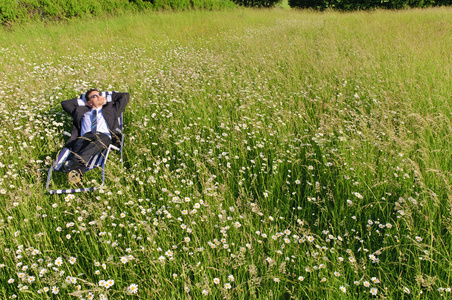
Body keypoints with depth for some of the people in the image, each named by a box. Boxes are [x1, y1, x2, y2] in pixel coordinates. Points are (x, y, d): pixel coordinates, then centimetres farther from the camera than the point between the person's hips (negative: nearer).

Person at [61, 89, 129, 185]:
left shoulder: (111, 109, 36)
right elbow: (65, 103, 46)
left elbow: (125, 96, 40)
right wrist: (83, 102, 42)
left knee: (99, 142, -40)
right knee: (78, 143, -36)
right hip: (85, 136, 2)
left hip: (104, 135, -1)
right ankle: (77, 172, -63)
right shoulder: (81, 112, 38)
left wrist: (107, 99, 42)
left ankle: (74, 162, -62)